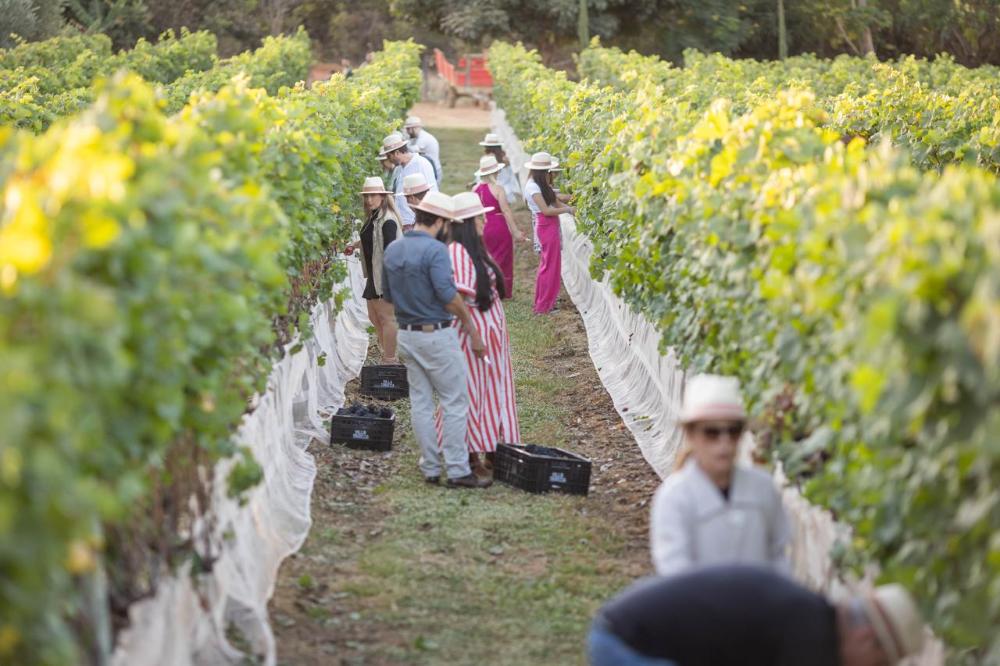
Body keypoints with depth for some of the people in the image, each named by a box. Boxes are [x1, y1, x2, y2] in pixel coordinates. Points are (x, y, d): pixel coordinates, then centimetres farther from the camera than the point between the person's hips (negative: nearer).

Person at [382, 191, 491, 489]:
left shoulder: (393, 250, 8)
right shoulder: (435, 250, -16)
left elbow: (387, 294, 15)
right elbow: (448, 294, -19)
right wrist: (471, 327, -10)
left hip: (407, 334, 8)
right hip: (436, 334, -7)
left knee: (420, 402, 11)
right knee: (455, 402, 0)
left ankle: (430, 469, 14)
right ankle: (457, 471, -1)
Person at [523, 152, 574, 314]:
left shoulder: (540, 185, 13)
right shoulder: (533, 187, -17)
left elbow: (555, 202, 10)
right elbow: (546, 210, -20)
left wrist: (570, 207, -4)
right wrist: (569, 209, -15)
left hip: (550, 226, 10)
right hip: (546, 226, -10)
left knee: (546, 265, 17)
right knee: (551, 266, -4)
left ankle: (542, 303, 26)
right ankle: (544, 306, 2)